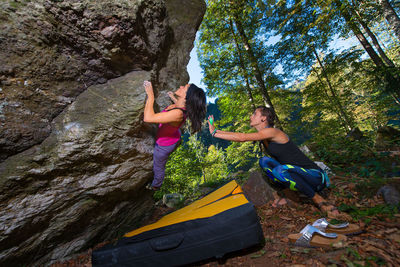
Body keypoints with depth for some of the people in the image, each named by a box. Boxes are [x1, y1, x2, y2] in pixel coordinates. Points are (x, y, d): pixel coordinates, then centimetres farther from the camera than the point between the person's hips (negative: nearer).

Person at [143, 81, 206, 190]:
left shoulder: (178, 113, -44)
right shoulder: (183, 107, -19)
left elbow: (148, 118, -49)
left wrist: (150, 96, -39)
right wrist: (173, 98, 16)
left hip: (164, 145, -7)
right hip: (173, 137, 8)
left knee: (158, 167, 23)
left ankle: (155, 186, 54)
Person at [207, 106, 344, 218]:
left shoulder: (272, 131, -21)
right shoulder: (263, 136, 8)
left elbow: (242, 138, -29)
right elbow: (242, 136, 6)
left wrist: (214, 133, -21)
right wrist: (216, 130, 2)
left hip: (315, 177, -8)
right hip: (298, 177, 8)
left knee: (281, 170, -36)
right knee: (264, 161, -3)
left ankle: (319, 200, -14)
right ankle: (281, 198, -1)